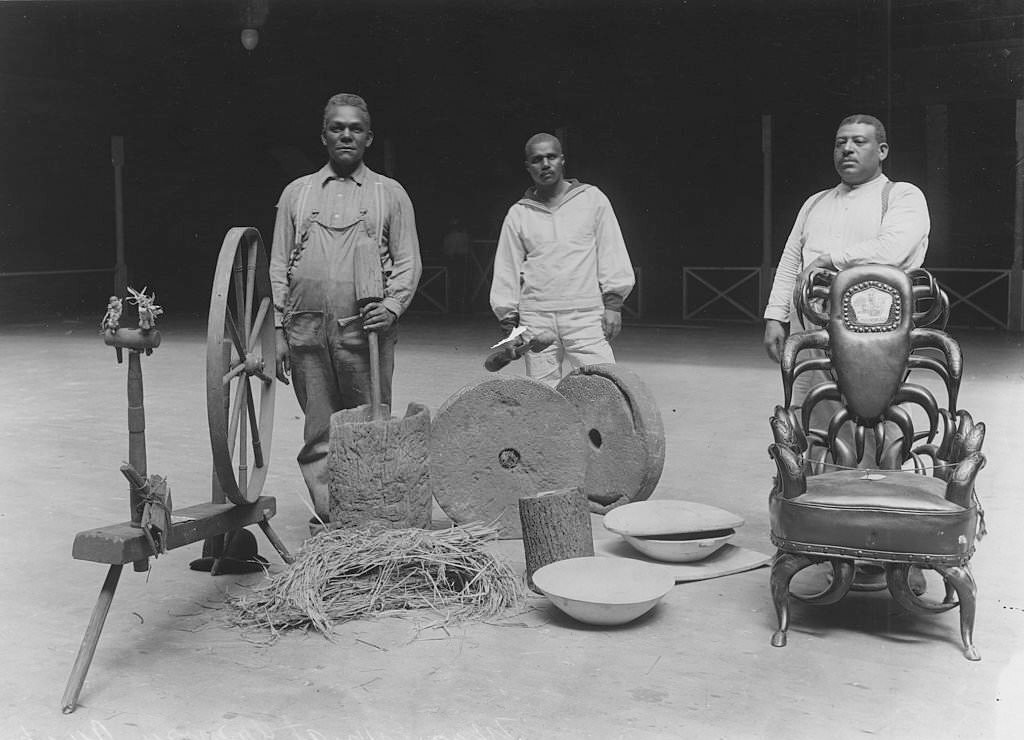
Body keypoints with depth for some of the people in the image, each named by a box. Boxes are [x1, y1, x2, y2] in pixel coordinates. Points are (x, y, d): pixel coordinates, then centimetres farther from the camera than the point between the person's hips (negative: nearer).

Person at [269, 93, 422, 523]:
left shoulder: (390, 194, 11)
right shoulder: (296, 193, 15)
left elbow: (408, 261, 7)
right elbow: (278, 267, 13)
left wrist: (392, 306, -11)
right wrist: (278, 330, 6)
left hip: (366, 330, -2)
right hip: (307, 330, 2)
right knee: (319, 434, 3)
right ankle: (331, 522, 10)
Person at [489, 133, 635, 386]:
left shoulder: (592, 199, 9)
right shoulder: (518, 213, 12)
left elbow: (611, 251, 8)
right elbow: (506, 270, 13)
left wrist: (613, 302, 1)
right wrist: (509, 321, 9)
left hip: (586, 316, -1)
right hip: (536, 318, 1)